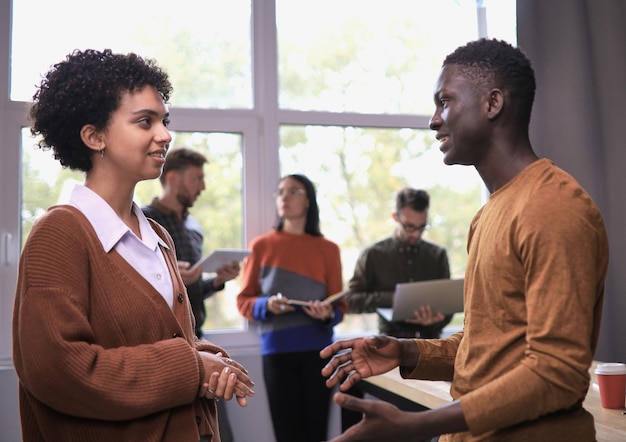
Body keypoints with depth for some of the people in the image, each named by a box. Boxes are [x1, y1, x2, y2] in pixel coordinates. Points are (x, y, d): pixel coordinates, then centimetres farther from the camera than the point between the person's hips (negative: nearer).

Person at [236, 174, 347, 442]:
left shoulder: (328, 249, 4)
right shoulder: (261, 246, 3)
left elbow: (339, 305, 5)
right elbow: (243, 301, 5)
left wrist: (328, 314, -16)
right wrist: (266, 306, -15)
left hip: (317, 350, 1)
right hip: (276, 350, 0)